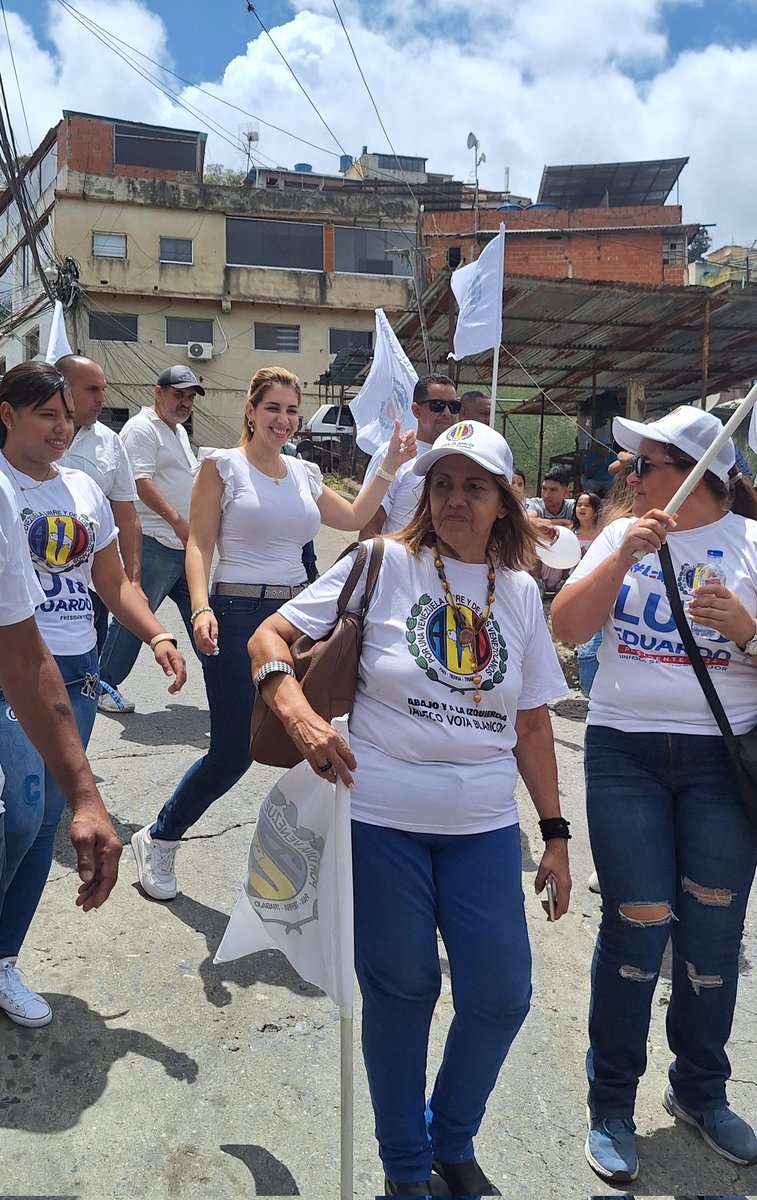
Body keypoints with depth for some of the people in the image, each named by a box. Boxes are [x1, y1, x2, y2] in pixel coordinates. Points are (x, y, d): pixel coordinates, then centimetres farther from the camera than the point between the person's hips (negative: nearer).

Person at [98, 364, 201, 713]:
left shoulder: (179, 431, 21)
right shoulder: (142, 429, -8)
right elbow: (141, 481, -19)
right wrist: (176, 520, -26)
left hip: (186, 543, 9)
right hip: (155, 543, -9)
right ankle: (105, 684, 8)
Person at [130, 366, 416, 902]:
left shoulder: (305, 474, 13)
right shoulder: (223, 465, -2)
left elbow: (355, 517, 21)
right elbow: (199, 545, -8)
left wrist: (390, 466, 13)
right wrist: (201, 608, -21)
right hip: (238, 616, -5)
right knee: (233, 752, -2)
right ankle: (158, 839, 22)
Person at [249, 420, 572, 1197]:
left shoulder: (519, 591, 6)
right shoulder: (385, 564, -6)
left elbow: (532, 723, 10)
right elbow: (269, 637, -7)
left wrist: (555, 832, 9)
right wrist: (296, 710, -26)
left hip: (484, 825, 4)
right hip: (382, 816, -3)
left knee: (501, 995, 9)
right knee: (400, 991, 11)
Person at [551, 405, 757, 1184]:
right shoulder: (622, 536, 5)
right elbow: (567, 628, -5)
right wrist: (625, 555, -15)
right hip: (624, 752, 0)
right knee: (638, 924, 1)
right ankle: (611, 1103, 21)